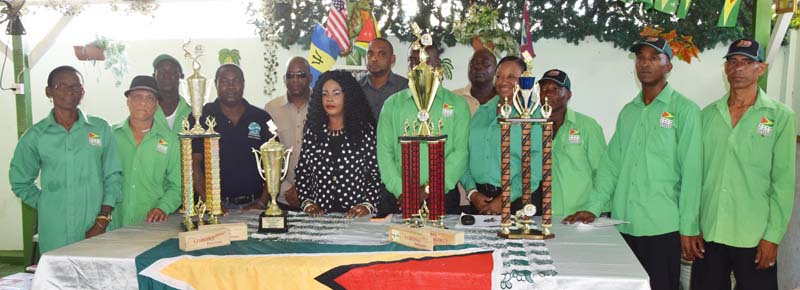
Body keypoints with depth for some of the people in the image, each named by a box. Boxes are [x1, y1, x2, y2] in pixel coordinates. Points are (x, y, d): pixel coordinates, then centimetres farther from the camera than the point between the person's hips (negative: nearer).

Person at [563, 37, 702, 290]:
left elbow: (691, 171, -8)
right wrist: (593, 208, 2)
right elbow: (611, 164, 10)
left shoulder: (684, 110, -4)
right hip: (623, 224, 5)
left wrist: (689, 227, -10)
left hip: (662, 227, -5)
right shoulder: (627, 112, 13)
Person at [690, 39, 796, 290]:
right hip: (708, 234, 3)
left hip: (754, 238, -2)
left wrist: (773, 236, -8)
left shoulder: (781, 117, -1)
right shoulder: (708, 115, 7)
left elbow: (783, 181, -5)